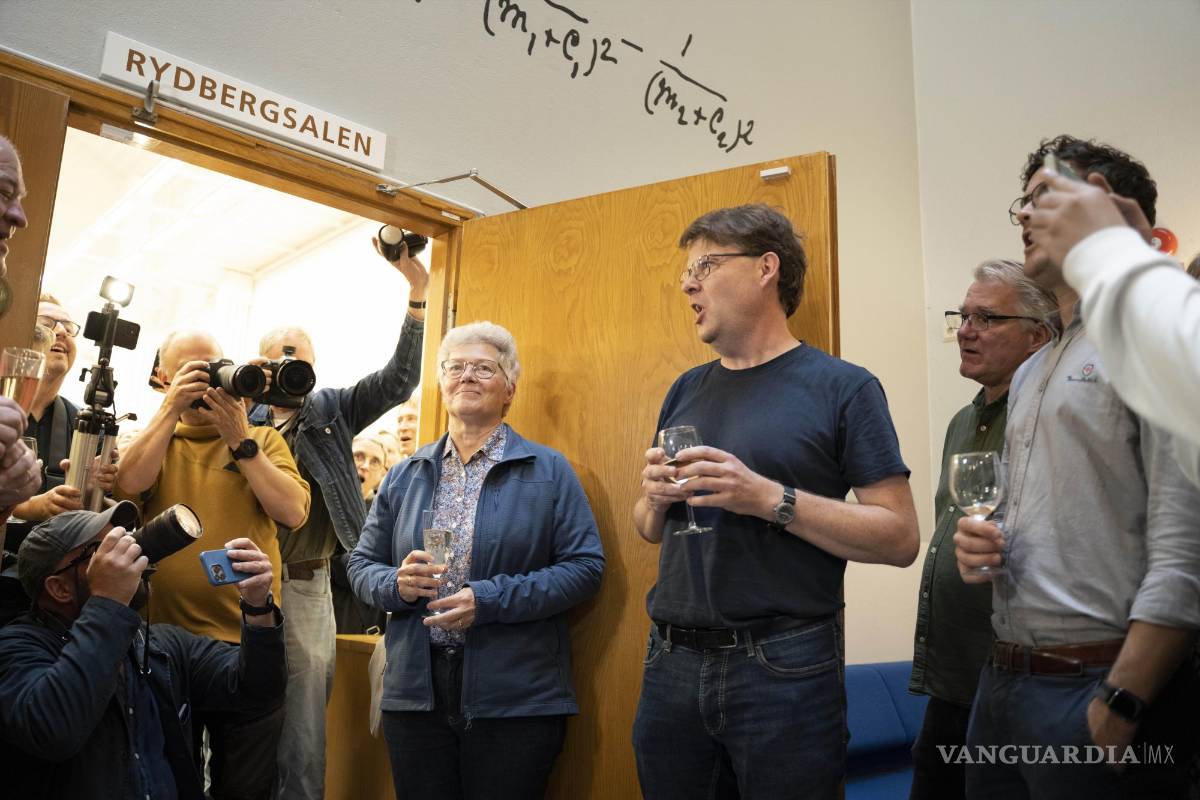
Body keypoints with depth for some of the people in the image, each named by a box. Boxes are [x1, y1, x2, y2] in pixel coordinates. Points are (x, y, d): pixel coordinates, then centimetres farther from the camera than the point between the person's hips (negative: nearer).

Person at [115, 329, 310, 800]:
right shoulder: (153, 438, 11)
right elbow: (128, 486, -11)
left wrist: (239, 439, -12)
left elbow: (294, 512, -9)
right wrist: (172, 407, -11)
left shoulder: (264, 440, 7)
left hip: (247, 642, -1)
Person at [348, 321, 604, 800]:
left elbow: (585, 567, -7)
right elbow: (362, 564, 13)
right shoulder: (405, 476, 10)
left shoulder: (548, 471, -1)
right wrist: (397, 584, -11)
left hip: (515, 699, -3)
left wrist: (488, 600, -17)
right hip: (416, 691, 3)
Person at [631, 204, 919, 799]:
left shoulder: (843, 387, -5)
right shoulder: (686, 391, 11)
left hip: (785, 666, -5)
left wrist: (768, 498, -20)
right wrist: (655, 497, -6)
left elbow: (900, 538, -10)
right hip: (672, 661, 5)